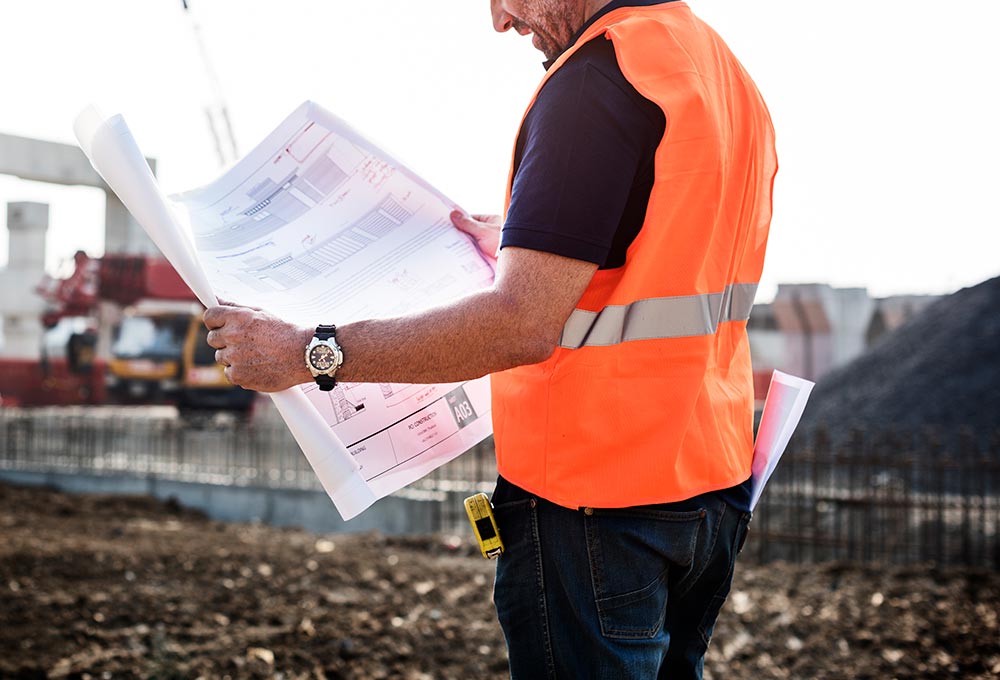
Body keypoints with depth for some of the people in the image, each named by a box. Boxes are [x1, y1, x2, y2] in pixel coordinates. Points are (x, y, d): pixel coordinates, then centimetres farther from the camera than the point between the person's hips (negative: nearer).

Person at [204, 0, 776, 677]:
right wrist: (520, 253, 26)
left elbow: (523, 324, -26)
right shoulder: (728, 71, 11)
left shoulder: (598, 75, -19)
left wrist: (313, 353, -21)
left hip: (598, 503, -9)